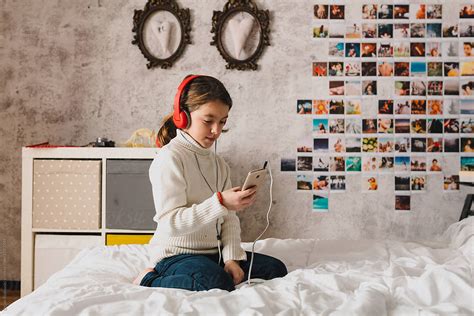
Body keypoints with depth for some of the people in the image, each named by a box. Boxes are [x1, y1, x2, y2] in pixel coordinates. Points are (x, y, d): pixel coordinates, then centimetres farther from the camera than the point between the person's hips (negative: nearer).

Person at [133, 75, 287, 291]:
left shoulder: (219, 164, 11)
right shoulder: (169, 158, -15)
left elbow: (229, 219, 7)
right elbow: (172, 223, -24)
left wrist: (232, 257, -9)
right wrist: (220, 203, -32)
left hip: (213, 251, 8)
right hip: (176, 254, -8)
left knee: (276, 269, 1)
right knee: (219, 283, -35)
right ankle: (150, 280, -12)